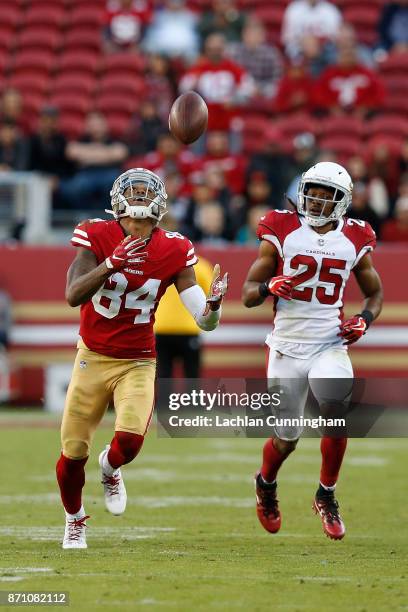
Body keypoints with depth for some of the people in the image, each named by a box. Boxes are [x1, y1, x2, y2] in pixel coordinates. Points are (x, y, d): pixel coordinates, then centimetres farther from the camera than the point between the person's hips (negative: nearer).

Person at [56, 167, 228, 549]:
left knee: (130, 440, -21)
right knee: (73, 451, 2)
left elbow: (204, 321, -7)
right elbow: (73, 295, -25)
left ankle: (110, 470, 18)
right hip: (93, 358, 0)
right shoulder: (97, 238, -11)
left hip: (138, 363, 0)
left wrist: (213, 303, -31)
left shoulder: (173, 252, -6)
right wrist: (113, 262, -37)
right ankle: (74, 521, 31)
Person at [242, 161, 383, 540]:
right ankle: (265, 484, 39)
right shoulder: (281, 233, -2)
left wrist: (365, 319, -1)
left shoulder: (354, 241, 4)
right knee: (286, 439, 5)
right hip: (287, 347, -1)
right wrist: (268, 287, -23)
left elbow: (374, 292, 20)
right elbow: (248, 295, -1)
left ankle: (326, 496, -3)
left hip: (330, 346, 1)